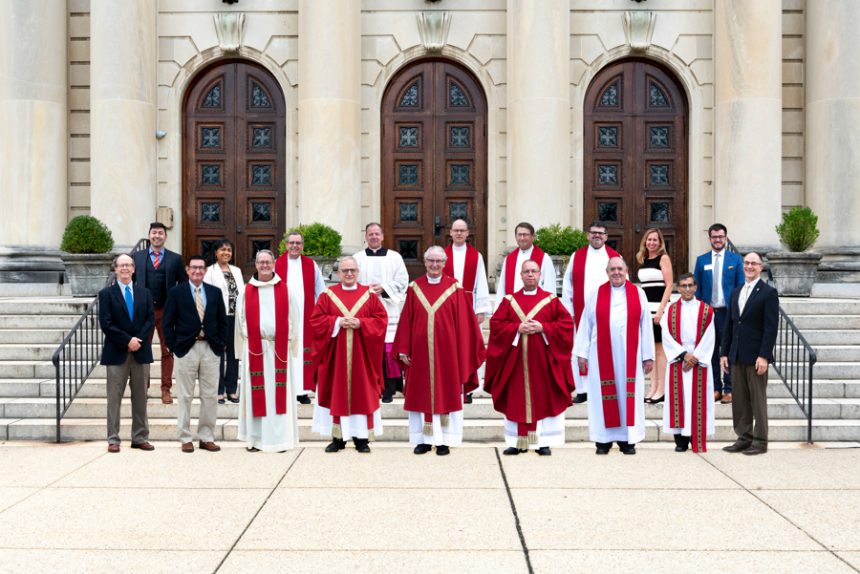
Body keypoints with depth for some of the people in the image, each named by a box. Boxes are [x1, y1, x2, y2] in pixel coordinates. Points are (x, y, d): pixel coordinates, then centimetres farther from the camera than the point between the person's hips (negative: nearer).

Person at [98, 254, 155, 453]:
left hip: (141, 352, 3)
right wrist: (127, 341, -14)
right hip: (117, 353, -3)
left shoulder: (144, 293, 12)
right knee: (114, 398, 1)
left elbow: (151, 319, 4)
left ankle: (140, 438, 13)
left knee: (140, 397, 6)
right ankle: (113, 439, 7)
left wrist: (138, 340, -11)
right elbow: (106, 324, -7)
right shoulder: (106, 294, 2)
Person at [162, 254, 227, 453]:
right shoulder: (176, 292, 2)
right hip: (186, 349, -2)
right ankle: (186, 438, 12)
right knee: (185, 396, 4)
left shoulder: (215, 292, 9)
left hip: (211, 349, 3)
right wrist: (172, 347, -5)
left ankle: (207, 437, 15)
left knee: (210, 396, 5)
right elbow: (168, 322, 1)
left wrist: (221, 345, 4)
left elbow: (222, 321, 12)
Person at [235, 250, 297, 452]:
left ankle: (279, 437, 6)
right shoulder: (247, 291, 6)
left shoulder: (284, 289, 6)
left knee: (278, 392, 1)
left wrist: (285, 340, 0)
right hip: (254, 348, 0)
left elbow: (290, 317, 7)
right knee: (255, 393, 1)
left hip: (279, 348, 0)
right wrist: (249, 339, 0)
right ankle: (255, 438, 8)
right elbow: (241, 318, 9)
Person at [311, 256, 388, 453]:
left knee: (362, 393, 2)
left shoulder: (369, 294, 6)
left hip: (361, 355, 0)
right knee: (336, 393, 2)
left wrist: (360, 323, -14)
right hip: (335, 355, 0)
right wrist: (337, 322, -14)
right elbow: (316, 320, 1)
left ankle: (361, 437, 9)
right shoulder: (328, 294, 5)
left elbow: (381, 319, 0)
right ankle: (338, 437, 9)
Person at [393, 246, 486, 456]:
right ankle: (424, 439, 16)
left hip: (447, 351, -2)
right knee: (421, 395, 7)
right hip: (420, 351, 2)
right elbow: (406, 321, 6)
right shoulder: (415, 288, 5)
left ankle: (444, 440, 13)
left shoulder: (454, 288, 0)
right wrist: (403, 350, 2)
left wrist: (463, 353, -4)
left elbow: (463, 322, -1)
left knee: (446, 394, 5)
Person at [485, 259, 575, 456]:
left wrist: (543, 328, -13)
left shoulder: (551, 300, 5)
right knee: (517, 400, 2)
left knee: (543, 399, 1)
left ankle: (543, 441, 9)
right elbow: (496, 324, 2)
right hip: (516, 360, 1)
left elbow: (566, 323, -1)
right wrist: (517, 328, -12)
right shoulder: (509, 300, 8)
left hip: (542, 360, -1)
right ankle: (517, 441, 9)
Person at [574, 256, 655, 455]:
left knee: (629, 394, 3)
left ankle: (628, 439, 11)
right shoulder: (597, 295, 5)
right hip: (602, 355, 0)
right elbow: (585, 325, 4)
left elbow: (646, 326, 5)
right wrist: (582, 353, -1)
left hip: (629, 355, 1)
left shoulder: (638, 294, 7)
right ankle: (604, 440, 10)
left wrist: (648, 356, 2)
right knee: (604, 396, 3)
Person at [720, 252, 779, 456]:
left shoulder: (768, 293, -5)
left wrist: (764, 356, -17)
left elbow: (771, 327, -11)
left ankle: (760, 441, 10)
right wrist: (724, 353, 10)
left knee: (758, 400, 2)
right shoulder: (736, 292, 14)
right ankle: (744, 438, 17)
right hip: (737, 356, 6)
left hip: (756, 356, -6)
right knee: (739, 400, 9)